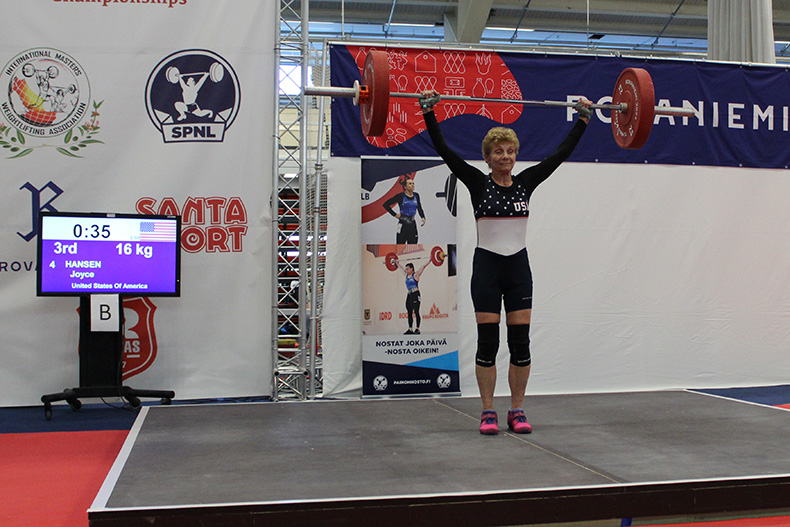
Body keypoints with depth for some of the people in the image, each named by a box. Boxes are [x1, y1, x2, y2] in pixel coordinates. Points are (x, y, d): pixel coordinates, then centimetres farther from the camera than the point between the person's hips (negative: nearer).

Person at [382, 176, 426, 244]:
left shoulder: (416, 195, 7)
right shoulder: (400, 196, -8)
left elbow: (419, 208, 22)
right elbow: (385, 204, -7)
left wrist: (423, 217, 6)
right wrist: (395, 214, -8)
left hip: (413, 225, 5)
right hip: (403, 225, -5)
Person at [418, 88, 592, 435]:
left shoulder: (526, 183, 6)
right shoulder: (478, 183, -2)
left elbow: (561, 153, 7)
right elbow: (444, 150, -9)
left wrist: (584, 118, 7)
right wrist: (429, 111, -13)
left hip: (518, 267, 3)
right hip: (487, 266, -3)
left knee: (520, 342, 3)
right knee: (488, 343, 0)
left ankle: (517, 412, 13)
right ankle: (488, 413, 9)